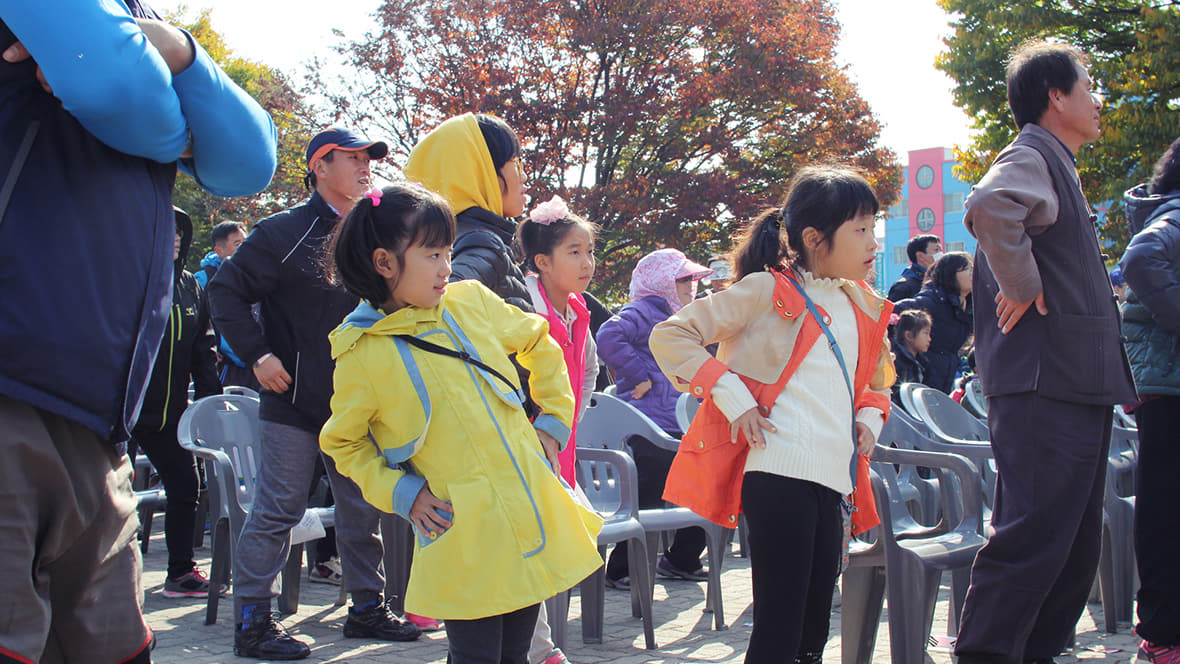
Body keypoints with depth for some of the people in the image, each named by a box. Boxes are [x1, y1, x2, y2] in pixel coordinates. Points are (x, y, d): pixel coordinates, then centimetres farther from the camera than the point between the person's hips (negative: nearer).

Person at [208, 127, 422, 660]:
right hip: (296, 401, -6)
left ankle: (367, 608, 23)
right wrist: (257, 355, -15)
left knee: (362, 512, 11)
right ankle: (251, 621, 3)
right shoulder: (284, 233, -7)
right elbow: (226, 291, -8)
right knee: (277, 511, -4)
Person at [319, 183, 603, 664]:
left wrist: (554, 420, 13)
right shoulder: (362, 354, -7)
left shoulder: (471, 300, 5)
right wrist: (398, 493, -6)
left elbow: (538, 344, 20)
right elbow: (342, 442, 5)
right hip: (463, 536, -4)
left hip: (532, 512, 5)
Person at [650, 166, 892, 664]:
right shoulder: (769, 290, -1)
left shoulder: (862, 310, 19)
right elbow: (670, 336, -4)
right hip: (779, 472, -7)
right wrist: (731, 397, -11)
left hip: (834, 481, 7)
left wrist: (869, 417, 16)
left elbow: (875, 380, 38)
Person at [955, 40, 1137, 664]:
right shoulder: (1030, 158, -9)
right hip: (1044, 390, -10)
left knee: (1074, 550, 13)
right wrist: (1021, 286, -22)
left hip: (1077, 391, 10)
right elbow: (989, 206, -34)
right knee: (1034, 539, -12)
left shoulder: (1055, 167, 24)